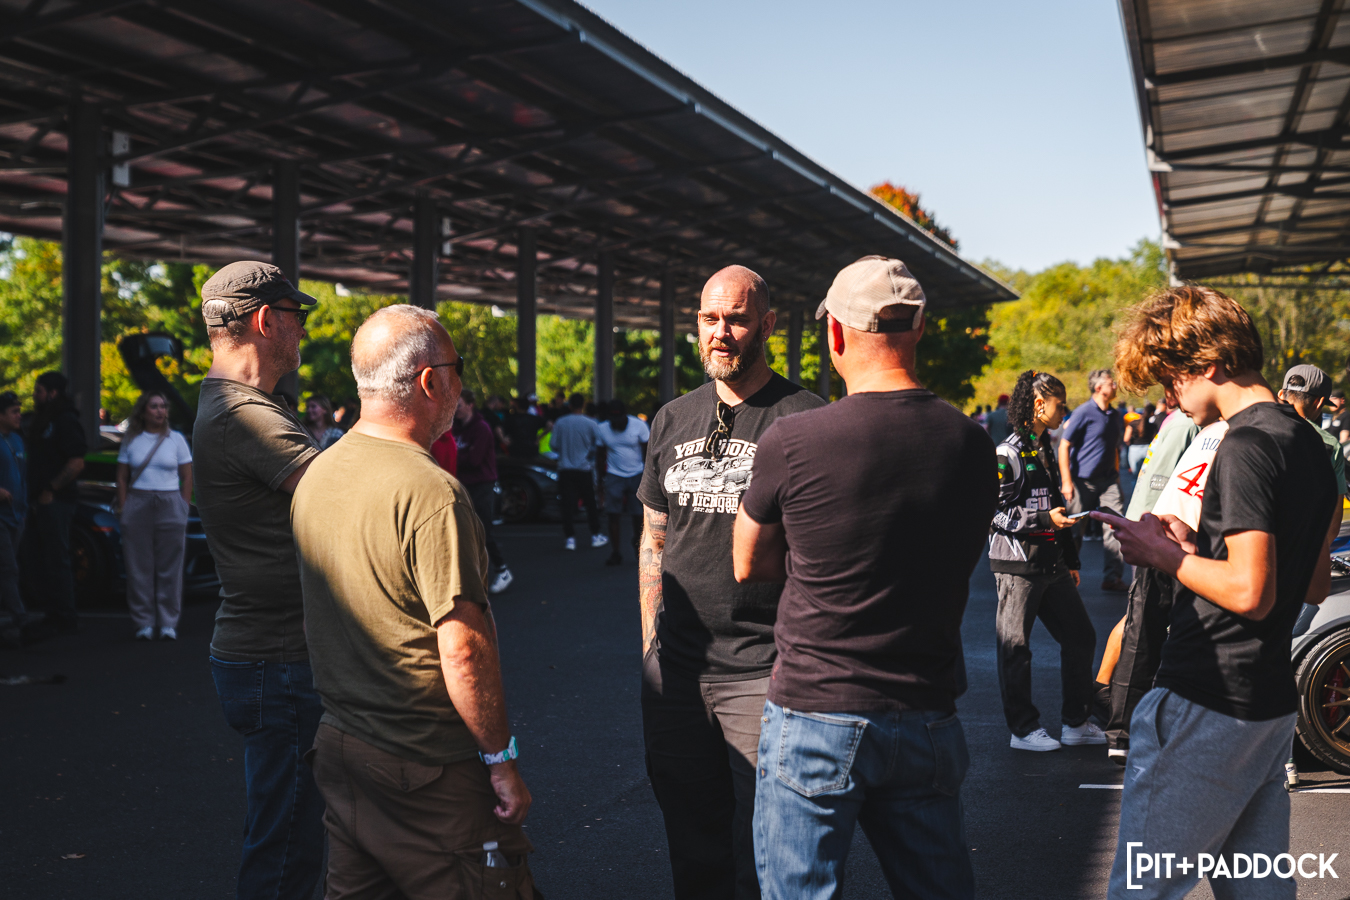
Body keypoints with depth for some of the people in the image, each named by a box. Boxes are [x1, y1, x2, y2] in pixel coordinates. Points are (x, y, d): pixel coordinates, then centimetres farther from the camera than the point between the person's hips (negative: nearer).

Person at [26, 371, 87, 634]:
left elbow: (77, 463, -18)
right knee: (43, 564, 12)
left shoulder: (65, 421, -10)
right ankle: (52, 615, 18)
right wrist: (33, 495, 12)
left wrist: (50, 491, -17)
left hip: (55, 502, -10)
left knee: (57, 561, -7)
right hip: (39, 503, 10)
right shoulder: (41, 422, 20)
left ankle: (65, 620, -3)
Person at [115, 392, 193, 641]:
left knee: (170, 568, -2)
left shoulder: (176, 440, 8)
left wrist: (184, 509, 0)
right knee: (139, 567, -1)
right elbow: (122, 478, 10)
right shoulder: (131, 441, 9)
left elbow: (187, 478, 7)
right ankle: (144, 623, 5)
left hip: (170, 506, -1)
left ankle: (168, 623, 4)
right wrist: (123, 510, 1)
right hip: (138, 506, 1)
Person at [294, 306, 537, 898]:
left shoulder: (315, 475, 6)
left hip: (337, 752, 9)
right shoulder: (430, 492, -21)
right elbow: (464, 651, -23)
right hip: (429, 771, -8)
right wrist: (502, 762, -13)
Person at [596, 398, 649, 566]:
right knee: (614, 515, -7)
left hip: (637, 475, -1)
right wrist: (601, 479, 7)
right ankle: (615, 553, -2)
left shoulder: (639, 425, -6)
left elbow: (647, 451, 0)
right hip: (614, 475, 1)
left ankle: (638, 544, 25)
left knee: (639, 514, 0)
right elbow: (600, 456, 9)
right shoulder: (602, 428, -1)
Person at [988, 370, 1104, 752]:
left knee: (1080, 636, 11)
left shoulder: (1045, 450, 15)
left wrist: (1071, 559, 23)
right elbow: (994, 513, -16)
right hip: (1018, 565, -9)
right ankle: (1023, 729, 12)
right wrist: (1044, 519, -21)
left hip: (1051, 564, 9)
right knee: (1015, 648, 1)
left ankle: (1075, 722, 23)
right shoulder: (1008, 453, -12)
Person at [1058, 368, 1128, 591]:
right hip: (1083, 481, -5)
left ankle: (1113, 577, 0)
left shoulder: (1115, 415, 11)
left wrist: (1116, 473, 17)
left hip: (1108, 480, 5)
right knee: (1074, 531, 3)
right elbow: (1064, 446, -10)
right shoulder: (1084, 412, -9)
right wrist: (1066, 482, -15)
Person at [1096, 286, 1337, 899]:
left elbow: (1250, 591, -24)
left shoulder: (1246, 447, -17)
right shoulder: (1308, 443, 13)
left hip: (1207, 705, -10)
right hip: (1272, 703, 10)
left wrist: (1165, 556, -9)